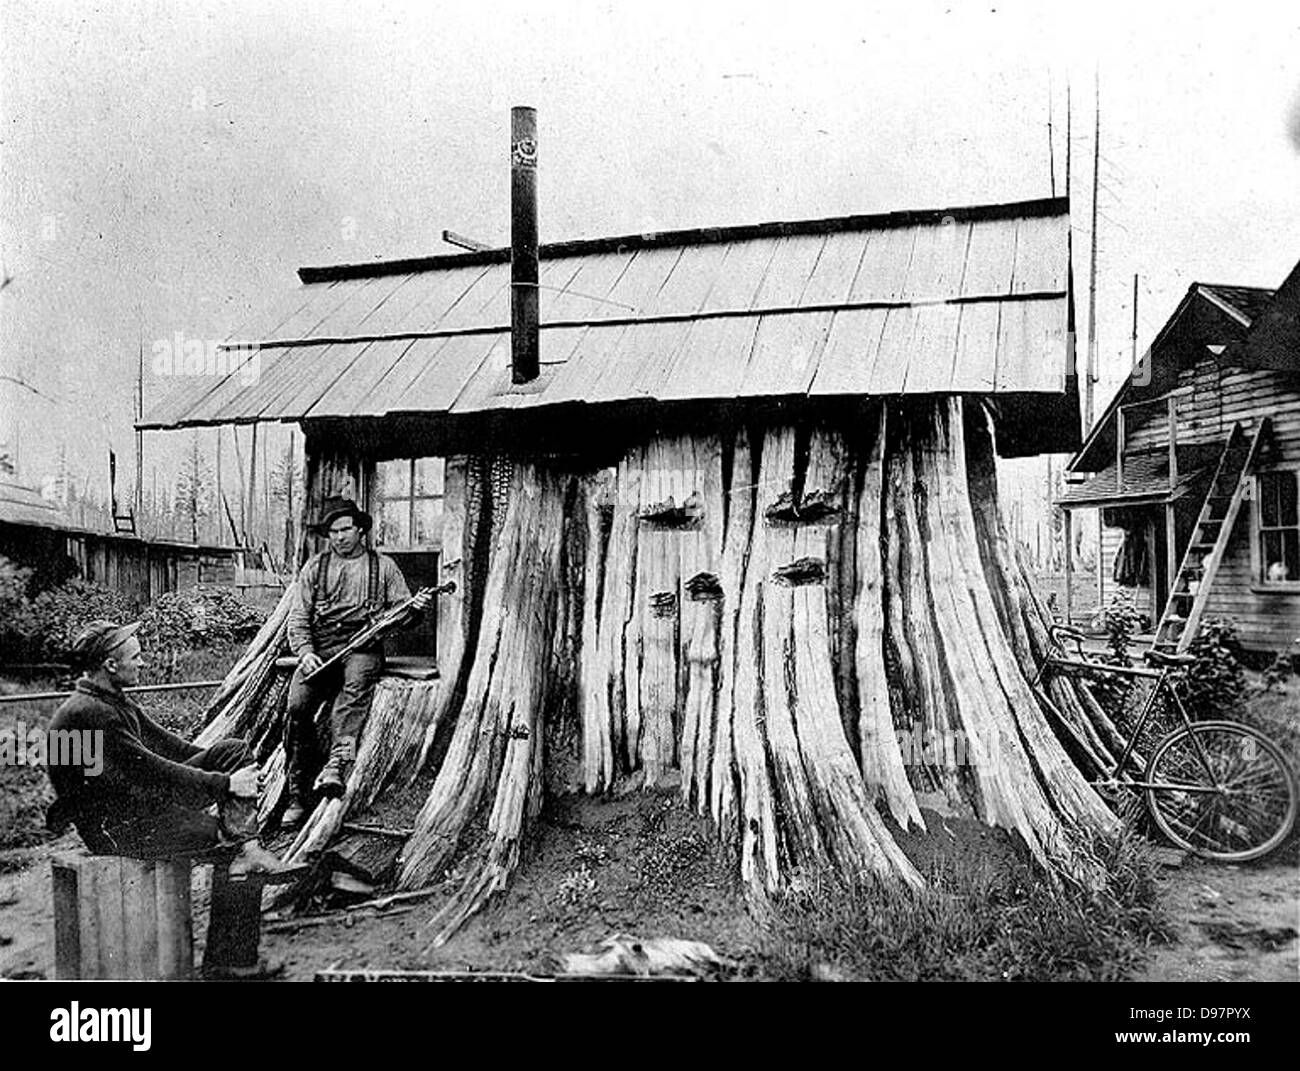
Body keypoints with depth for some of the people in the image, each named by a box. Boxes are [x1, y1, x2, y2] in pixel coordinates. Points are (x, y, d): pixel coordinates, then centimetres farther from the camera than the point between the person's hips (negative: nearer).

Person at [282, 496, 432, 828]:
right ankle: (298, 795, -14)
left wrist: (415, 607, -13)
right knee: (297, 705, -22)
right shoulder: (315, 566, 17)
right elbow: (298, 617, 11)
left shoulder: (383, 565, 15)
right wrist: (305, 651, -7)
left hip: (363, 647, -1)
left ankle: (338, 763, -52)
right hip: (319, 648, 2)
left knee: (355, 688, -35)